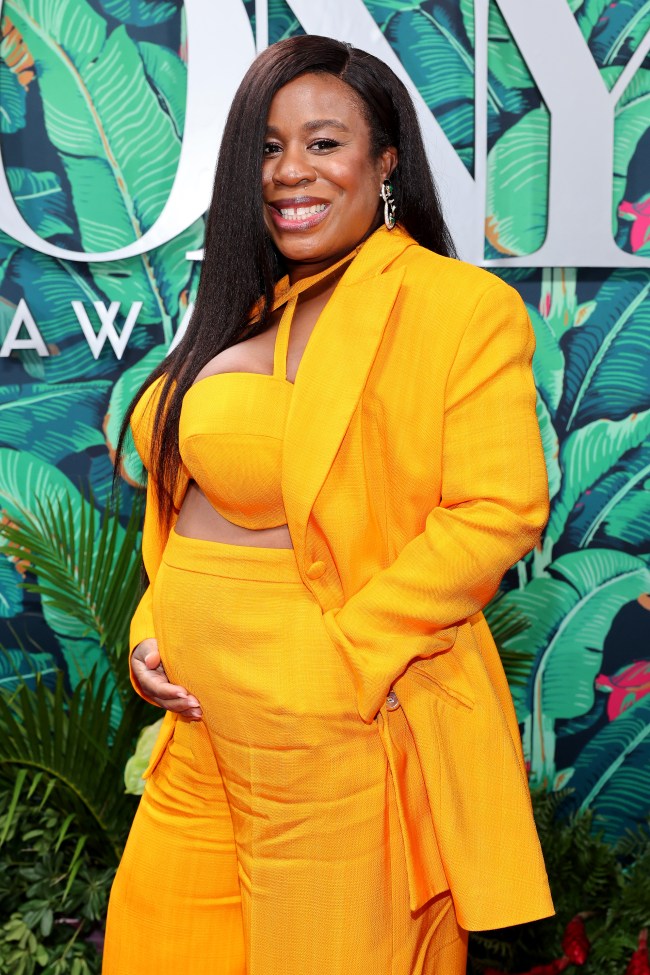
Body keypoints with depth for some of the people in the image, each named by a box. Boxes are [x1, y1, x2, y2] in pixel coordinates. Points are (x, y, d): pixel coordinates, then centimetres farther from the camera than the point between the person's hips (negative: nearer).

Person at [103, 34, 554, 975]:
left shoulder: (461, 305, -10)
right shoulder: (244, 308, 12)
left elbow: (498, 511, -17)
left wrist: (340, 659, -19)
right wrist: (152, 629, 4)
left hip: (345, 723, -7)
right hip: (203, 719, 7)